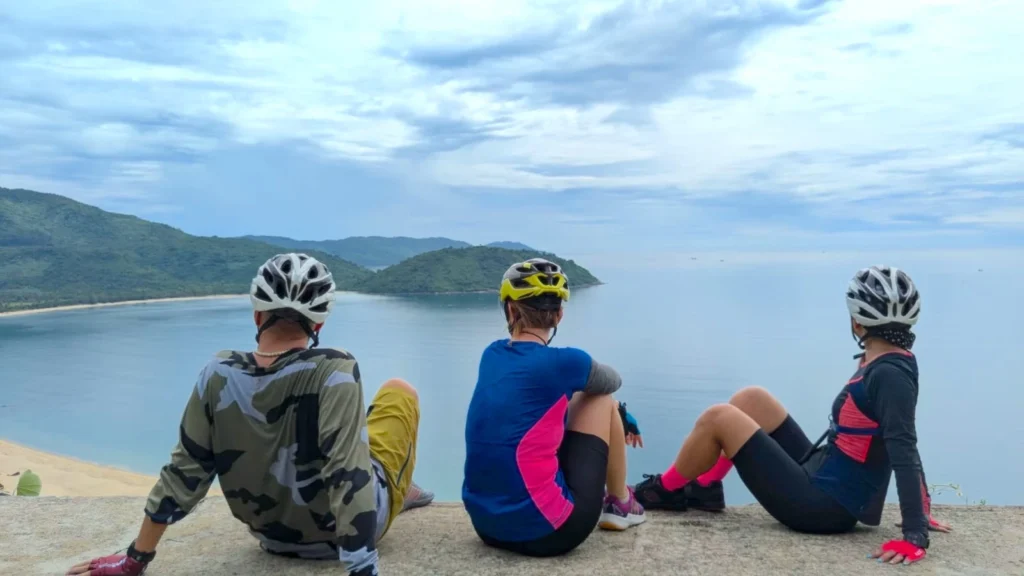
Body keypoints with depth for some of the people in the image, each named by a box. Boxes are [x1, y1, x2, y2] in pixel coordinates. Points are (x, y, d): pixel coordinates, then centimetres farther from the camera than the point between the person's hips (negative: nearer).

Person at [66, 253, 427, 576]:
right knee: (399, 391, 16)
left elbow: (183, 474, -12)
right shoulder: (335, 371, -31)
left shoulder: (219, 376, -19)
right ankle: (402, 493, 40)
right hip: (353, 532, -4)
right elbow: (350, 478, -35)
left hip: (273, 536, 4)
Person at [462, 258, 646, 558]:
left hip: (486, 526, 6)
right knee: (603, 401, 11)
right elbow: (613, 382, 14)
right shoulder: (563, 362, -9)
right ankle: (620, 505, 28)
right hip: (547, 532, -6)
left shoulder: (491, 356, 6)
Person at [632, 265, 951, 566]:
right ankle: (704, 489, 21)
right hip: (820, 477, 9)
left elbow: (904, 454, -27)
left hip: (821, 506, -9)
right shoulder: (891, 364, 6)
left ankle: (663, 491, 13)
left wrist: (915, 535, -29)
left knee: (718, 418, -10)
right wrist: (922, 511, 18)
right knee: (751, 399, 12)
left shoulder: (889, 375, -22)